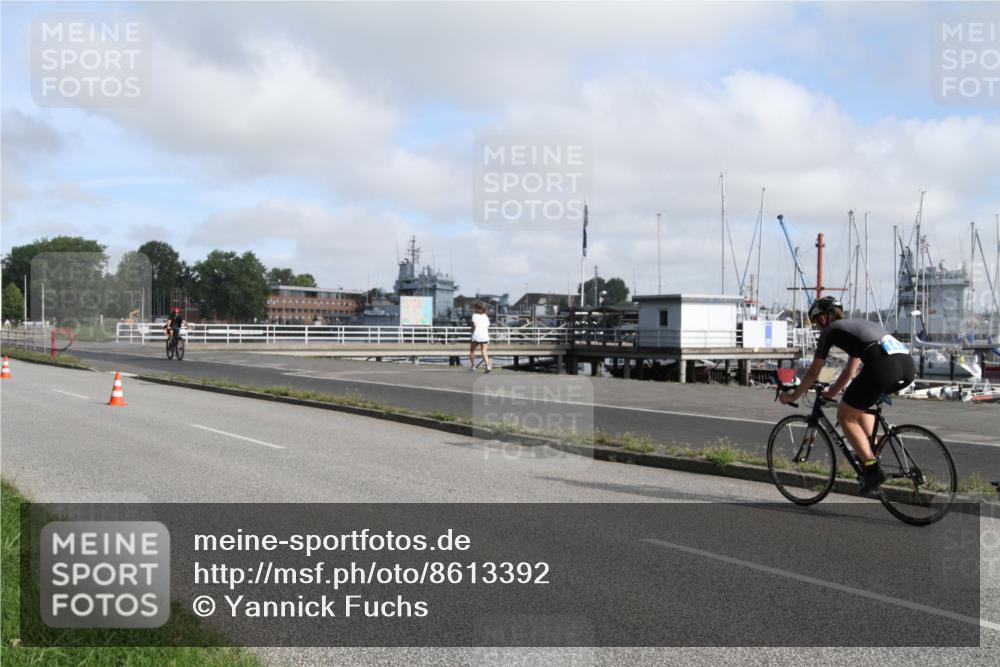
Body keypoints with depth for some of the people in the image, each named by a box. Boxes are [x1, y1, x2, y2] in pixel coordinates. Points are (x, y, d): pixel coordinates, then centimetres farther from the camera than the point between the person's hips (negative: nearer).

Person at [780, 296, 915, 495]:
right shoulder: (858, 325, 36)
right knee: (860, 405, 32)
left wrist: (793, 396, 35)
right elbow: (849, 372, 43)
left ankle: (872, 469, 1)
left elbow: (813, 373, 22)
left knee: (845, 416, 10)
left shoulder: (830, 331, 16)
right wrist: (830, 394, 53)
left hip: (883, 367, -8)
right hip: (908, 365, 8)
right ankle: (871, 454, 27)